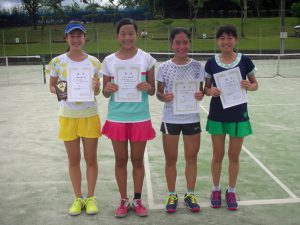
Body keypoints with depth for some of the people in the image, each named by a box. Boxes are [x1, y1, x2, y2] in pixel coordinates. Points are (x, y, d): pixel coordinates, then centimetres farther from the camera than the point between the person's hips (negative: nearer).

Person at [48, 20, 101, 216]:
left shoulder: (94, 62, -1)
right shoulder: (58, 61, -3)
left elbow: (97, 91, 6)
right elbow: (52, 86, 6)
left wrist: (96, 87, -16)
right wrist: (58, 91, -16)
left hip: (90, 116, 0)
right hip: (68, 117, 0)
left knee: (91, 159, 8)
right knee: (74, 160, 10)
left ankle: (91, 197, 25)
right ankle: (78, 198, 26)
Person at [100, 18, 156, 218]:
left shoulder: (146, 58, -2)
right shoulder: (109, 60, 0)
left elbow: (153, 91, 3)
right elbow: (105, 92, 7)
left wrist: (148, 87, -20)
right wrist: (107, 89, -16)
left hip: (140, 118, -1)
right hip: (117, 118, 1)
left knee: (138, 160, 10)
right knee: (121, 160, 11)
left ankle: (138, 200, 26)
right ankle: (124, 201, 26)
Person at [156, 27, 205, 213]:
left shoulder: (197, 66, -1)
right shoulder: (164, 67, -4)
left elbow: (201, 91, 5)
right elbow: (158, 93, 1)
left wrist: (200, 95, -18)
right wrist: (164, 97, -21)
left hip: (192, 119, 1)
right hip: (170, 119, -1)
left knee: (192, 158, 10)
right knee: (171, 160, 9)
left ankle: (190, 195, 28)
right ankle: (172, 195, 26)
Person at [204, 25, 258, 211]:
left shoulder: (245, 61, -5)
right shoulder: (211, 63, -3)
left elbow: (255, 84, 5)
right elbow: (206, 88, 5)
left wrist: (249, 86, -17)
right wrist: (210, 91, -17)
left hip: (238, 115, 0)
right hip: (217, 115, 1)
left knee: (234, 156, 10)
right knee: (218, 155, 11)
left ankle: (231, 191, 28)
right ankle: (216, 190, 30)